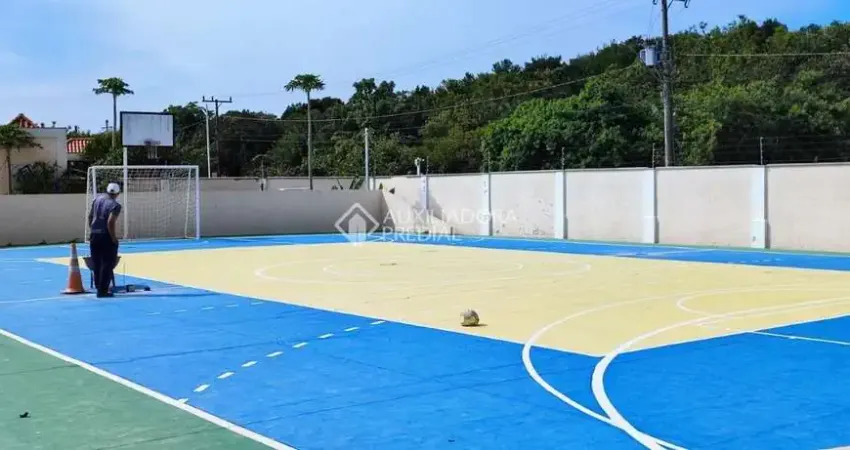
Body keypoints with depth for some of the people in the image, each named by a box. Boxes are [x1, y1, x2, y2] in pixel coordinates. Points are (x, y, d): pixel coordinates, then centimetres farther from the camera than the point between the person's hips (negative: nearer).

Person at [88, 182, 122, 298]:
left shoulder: (98, 198, 8)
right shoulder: (115, 205, -13)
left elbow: (90, 216, 14)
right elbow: (110, 222, -22)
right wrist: (114, 238, -15)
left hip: (94, 235, 7)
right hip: (106, 236, -7)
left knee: (96, 264, 14)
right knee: (107, 264, 1)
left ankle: (98, 287, 23)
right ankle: (103, 290, -1)